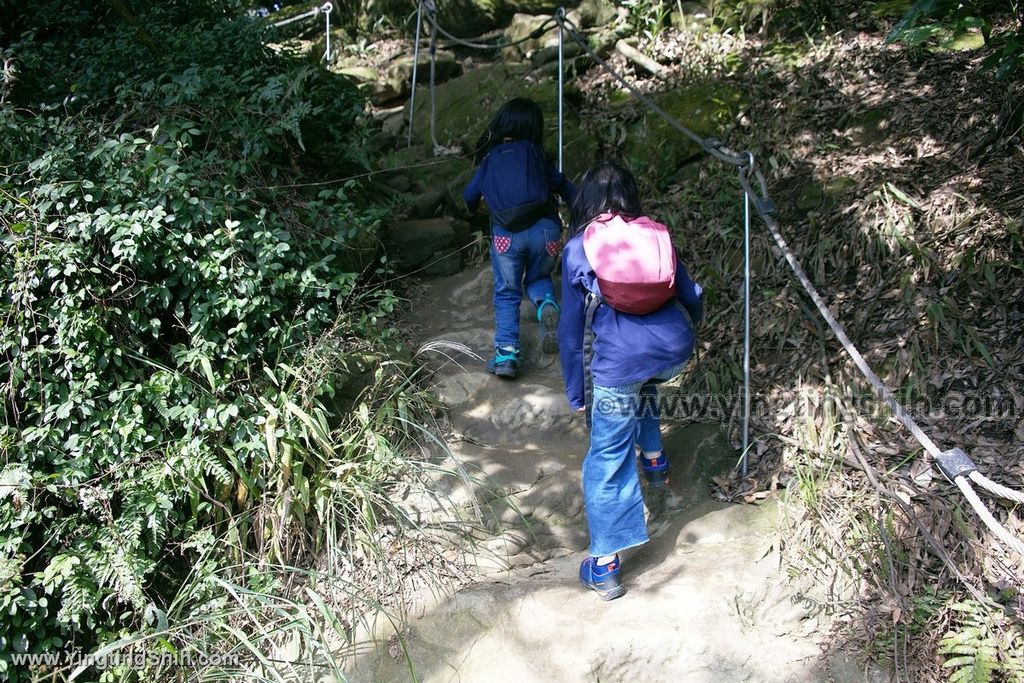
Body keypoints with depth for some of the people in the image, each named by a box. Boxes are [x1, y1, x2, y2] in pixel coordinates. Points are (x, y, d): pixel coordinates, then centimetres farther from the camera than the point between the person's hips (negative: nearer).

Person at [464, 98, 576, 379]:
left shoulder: (489, 159, 17)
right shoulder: (535, 153, 14)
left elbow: (469, 197, 27)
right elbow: (561, 183, 19)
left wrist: (471, 211, 49)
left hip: (506, 235, 0)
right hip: (544, 229, 1)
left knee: (506, 295, 13)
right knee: (538, 278, 26)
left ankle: (506, 354, -3)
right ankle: (546, 304, -7)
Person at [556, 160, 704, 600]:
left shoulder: (577, 247, 6)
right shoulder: (656, 234, 13)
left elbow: (571, 327, 7)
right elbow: (693, 297, 17)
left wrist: (575, 390, 14)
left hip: (618, 362, -4)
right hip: (674, 352, 4)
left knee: (607, 461, 5)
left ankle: (604, 566, 8)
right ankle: (654, 460, 46)